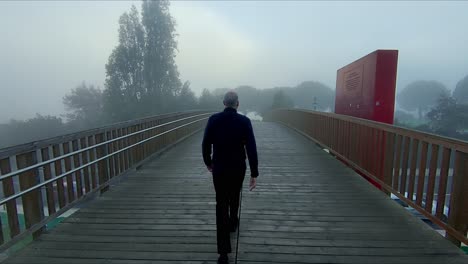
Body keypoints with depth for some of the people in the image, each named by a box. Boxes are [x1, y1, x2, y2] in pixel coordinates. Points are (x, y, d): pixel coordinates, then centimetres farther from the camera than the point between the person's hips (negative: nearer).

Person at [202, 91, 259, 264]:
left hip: (219, 169, 0)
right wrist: (254, 174, -10)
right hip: (238, 169, 0)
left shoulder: (213, 120, -7)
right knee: (234, 197, 27)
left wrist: (208, 162, 15)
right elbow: (251, 149, -16)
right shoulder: (244, 121, -11)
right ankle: (232, 223, 51)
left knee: (221, 204, 5)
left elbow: (205, 144, -3)